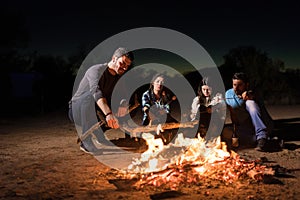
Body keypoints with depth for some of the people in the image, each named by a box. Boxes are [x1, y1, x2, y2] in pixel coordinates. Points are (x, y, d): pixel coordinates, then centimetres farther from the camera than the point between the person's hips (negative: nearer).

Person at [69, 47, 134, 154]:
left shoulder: (118, 78, 7)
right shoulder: (97, 70, -19)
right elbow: (96, 91, -39)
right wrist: (108, 113, -56)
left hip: (96, 113, 7)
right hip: (77, 110, -7)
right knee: (90, 97, -34)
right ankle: (88, 142, -34)